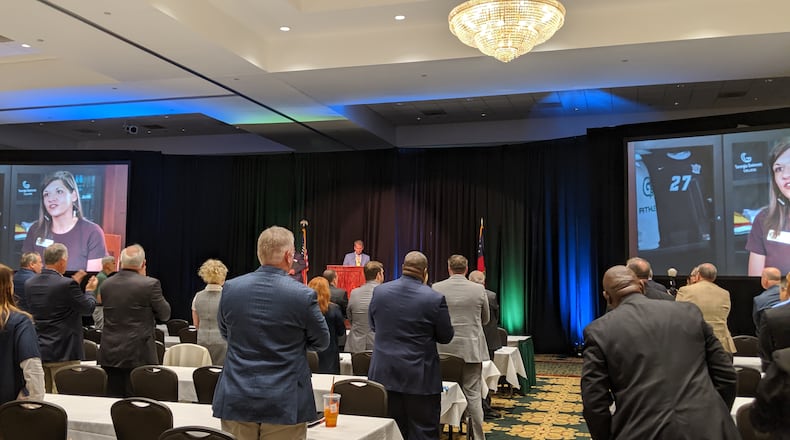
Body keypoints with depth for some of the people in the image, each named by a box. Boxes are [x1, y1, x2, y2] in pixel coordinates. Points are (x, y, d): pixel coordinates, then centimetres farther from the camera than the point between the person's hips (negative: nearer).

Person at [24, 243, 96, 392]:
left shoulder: (29, 284, 3)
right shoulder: (67, 284, -18)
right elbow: (88, 308, -8)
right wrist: (90, 290, 14)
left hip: (37, 351, 7)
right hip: (63, 352, -7)